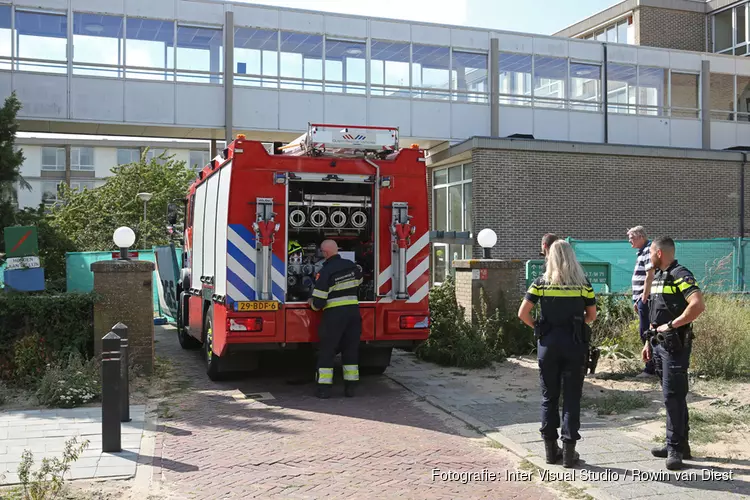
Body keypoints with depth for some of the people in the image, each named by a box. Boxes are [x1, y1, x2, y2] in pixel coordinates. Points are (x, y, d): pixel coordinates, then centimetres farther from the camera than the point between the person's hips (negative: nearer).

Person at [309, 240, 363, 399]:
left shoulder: (325, 272, -14)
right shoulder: (352, 266, 4)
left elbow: (318, 302, -15)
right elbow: (358, 281, 27)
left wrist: (312, 304, 7)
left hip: (334, 314, -5)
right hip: (353, 311, 5)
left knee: (327, 350, 4)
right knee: (351, 349, 12)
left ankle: (324, 388, 4)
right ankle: (350, 387, 14)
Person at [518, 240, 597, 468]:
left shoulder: (541, 283, -2)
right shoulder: (583, 283, -1)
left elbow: (522, 314, -5)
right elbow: (591, 315, 7)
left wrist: (537, 327, 8)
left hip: (548, 344, 1)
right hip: (575, 344, 0)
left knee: (549, 397, 11)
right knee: (571, 398, 6)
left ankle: (551, 449, 17)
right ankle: (569, 450, 7)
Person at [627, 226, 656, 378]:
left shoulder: (648, 251, -14)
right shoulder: (641, 252, 17)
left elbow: (650, 276, -20)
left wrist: (643, 299, -20)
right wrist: (637, 300, 21)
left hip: (646, 299, -10)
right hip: (642, 298, 10)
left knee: (646, 333, -5)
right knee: (645, 332, 14)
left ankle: (651, 369, 1)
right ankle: (652, 365, 22)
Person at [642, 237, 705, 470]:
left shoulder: (680, 275, -13)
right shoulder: (658, 276, 15)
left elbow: (698, 305, -27)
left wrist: (671, 325, -22)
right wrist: (649, 342, 19)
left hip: (675, 344, -9)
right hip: (659, 344, 9)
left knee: (673, 396, -8)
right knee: (672, 396, 14)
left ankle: (675, 448, -2)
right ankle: (678, 444, 22)